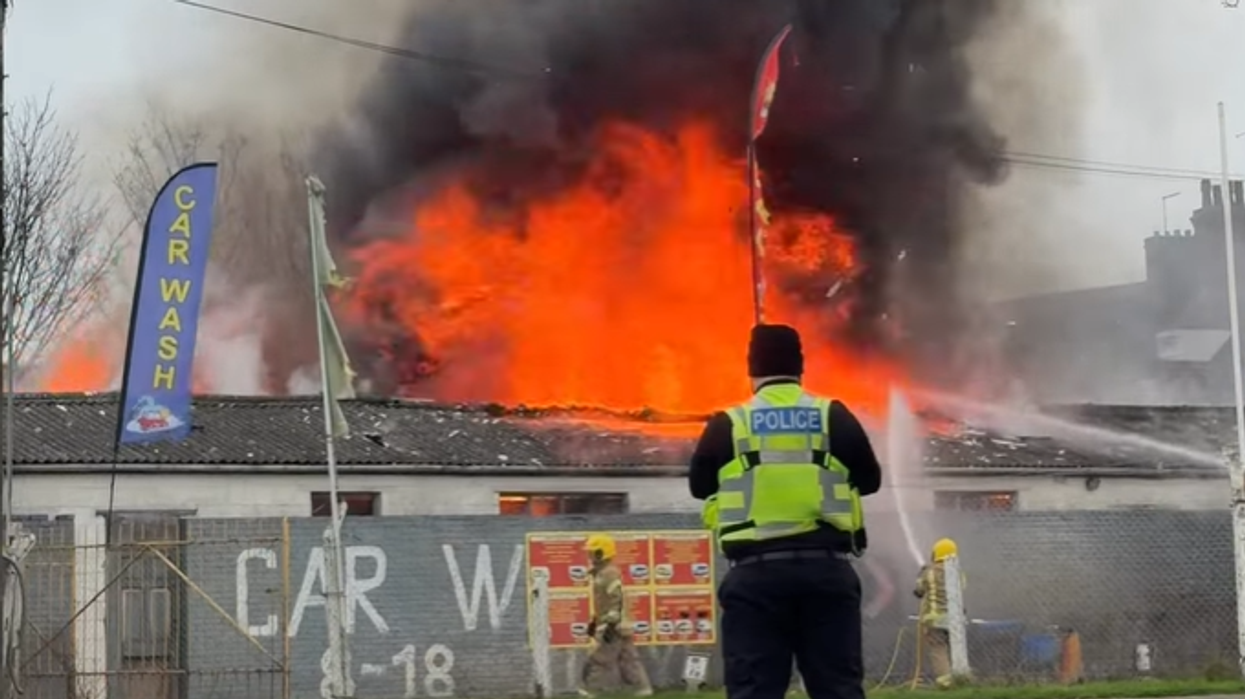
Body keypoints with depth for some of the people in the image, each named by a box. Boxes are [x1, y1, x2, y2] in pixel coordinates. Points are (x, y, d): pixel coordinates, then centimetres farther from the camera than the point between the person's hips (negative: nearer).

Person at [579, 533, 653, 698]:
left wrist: (611, 626, -25)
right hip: (618, 628, 10)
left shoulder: (609, 574, -15)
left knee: (599, 661, -6)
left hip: (613, 628, -10)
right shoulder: (601, 573, 17)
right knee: (629, 661, 7)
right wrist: (594, 621, 27)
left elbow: (617, 601, -21)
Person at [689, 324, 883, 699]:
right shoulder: (834, 416, 4)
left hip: (756, 571, -1)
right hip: (826, 567, 1)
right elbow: (870, 478, 14)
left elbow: (699, 484, 13)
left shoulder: (728, 425, 1)